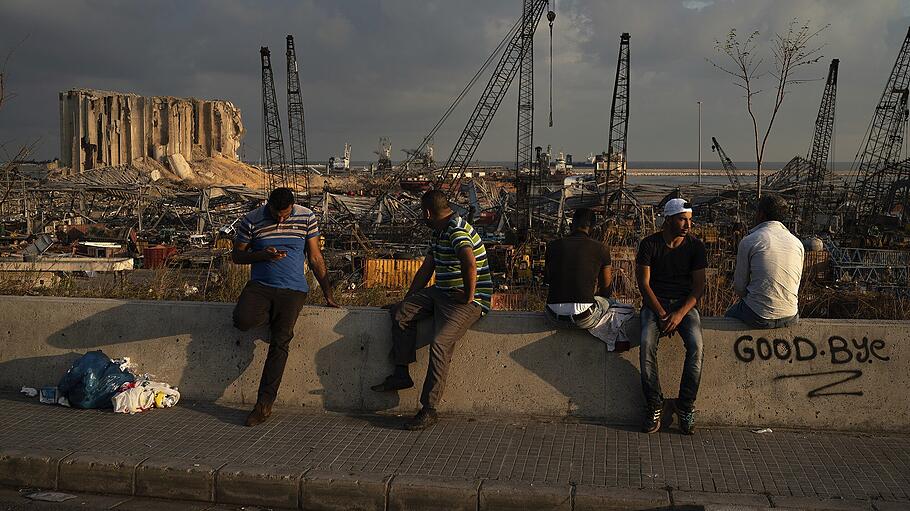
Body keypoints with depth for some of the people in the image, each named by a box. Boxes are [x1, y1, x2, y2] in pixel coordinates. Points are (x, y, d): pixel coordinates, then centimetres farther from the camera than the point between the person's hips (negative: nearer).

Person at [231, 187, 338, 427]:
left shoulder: (306, 218, 1)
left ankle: (264, 404, -9)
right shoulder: (252, 221, 0)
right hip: (260, 285, 1)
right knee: (242, 319, -29)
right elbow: (236, 255, 7)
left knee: (279, 343, -15)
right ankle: (277, 318, 4)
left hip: (292, 289, -1)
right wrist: (262, 255, -14)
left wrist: (328, 296, 6)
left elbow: (316, 258, 6)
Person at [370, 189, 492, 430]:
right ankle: (401, 374, 2)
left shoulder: (458, 232, -19)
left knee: (439, 343, -24)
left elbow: (469, 263, -38)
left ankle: (429, 409, -19)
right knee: (400, 312, -1)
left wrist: (468, 296, -27)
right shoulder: (438, 233, 16)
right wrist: (407, 300, 24)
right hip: (441, 293, 10)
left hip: (469, 300, -10)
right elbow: (425, 270, 24)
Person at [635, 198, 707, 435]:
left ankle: (686, 407, -15)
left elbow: (699, 286, -1)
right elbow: (644, 284, -5)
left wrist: (680, 314, -15)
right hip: (654, 302, -1)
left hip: (685, 303, 1)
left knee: (696, 346, -27)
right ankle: (654, 406, -19)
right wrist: (661, 314, -16)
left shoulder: (695, 246, 2)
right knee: (647, 345, -29)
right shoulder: (649, 244, -2)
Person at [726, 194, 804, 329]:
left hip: (759, 318, -4)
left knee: (730, 314, 28)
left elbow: (739, 287, -3)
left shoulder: (749, 241, -8)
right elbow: (796, 284, 13)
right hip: (790, 318, 4)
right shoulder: (797, 243, 5)